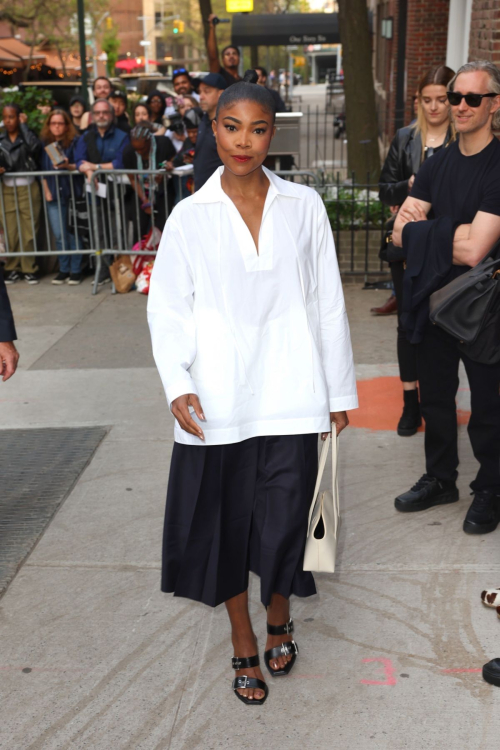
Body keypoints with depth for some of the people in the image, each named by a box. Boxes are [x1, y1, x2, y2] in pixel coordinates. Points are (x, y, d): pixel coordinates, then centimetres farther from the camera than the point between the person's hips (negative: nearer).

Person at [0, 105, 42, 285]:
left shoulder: (27, 135, 4)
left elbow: (35, 146, -19)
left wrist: (23, 125, -8)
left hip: (28, 189, -2)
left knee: (29, 230, -3)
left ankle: (29, 268, 6)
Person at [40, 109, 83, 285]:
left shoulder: (74, 141, 0)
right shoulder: (44, 143, 10)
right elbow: (42, 169, 12)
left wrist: (68, 166, -24)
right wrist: (46, 191, 4)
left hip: (72, 192, -3)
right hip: (54, 195, 3)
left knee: (73, 233, -2)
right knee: (59, 234, 4)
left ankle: (76, 270, 7)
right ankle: (64, 270, 14)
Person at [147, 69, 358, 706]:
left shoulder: (303, 206, 3)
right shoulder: (190, 216, 0)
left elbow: (328, 303, 6)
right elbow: (167, 308, 0)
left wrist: (339, 391, 8)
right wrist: (177, 384, -15)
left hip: (289, 396, 1)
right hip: (217, 402, 0)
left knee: (283, 521, 5)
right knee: (224, 522, 10)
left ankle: (278, 619, 38)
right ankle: (243, 642, 34)